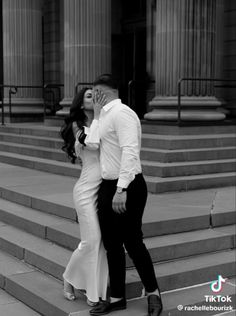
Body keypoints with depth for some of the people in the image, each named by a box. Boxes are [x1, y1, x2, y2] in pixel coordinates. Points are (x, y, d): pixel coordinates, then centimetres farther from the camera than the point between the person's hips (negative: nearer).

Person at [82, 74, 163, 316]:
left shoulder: (122, 113, -14)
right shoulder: (105, 116, 15)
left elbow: (130, 152, -24)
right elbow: (94, 144, 10)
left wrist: (121, 189, -27)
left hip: (126, 188, -9)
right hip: (108, 187, 9)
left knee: (132, 242, 2)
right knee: (111, 244, 13)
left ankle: (153, 293, 23)